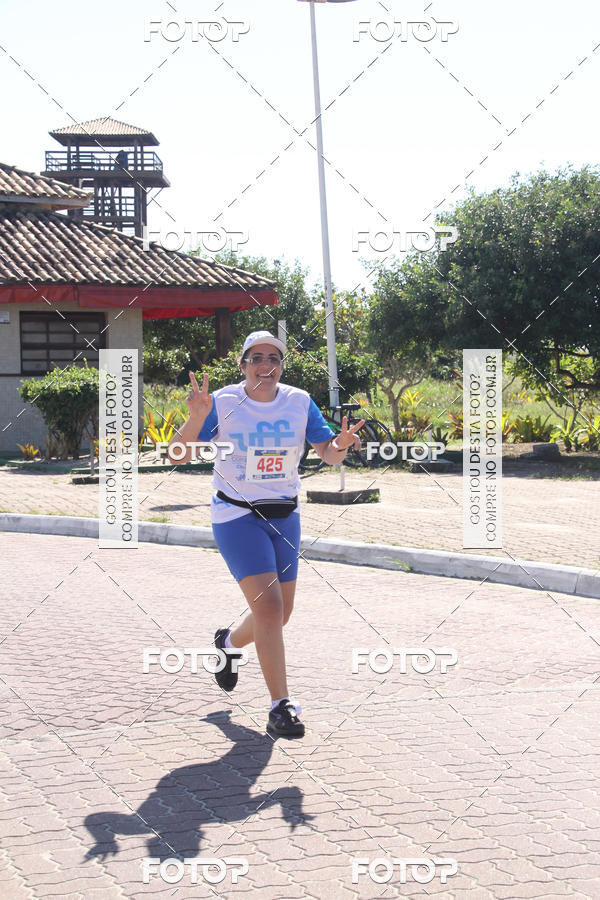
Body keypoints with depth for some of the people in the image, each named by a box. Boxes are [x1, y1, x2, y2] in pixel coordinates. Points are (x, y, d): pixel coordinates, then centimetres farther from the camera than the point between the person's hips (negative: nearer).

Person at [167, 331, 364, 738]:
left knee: (279, 614, 12)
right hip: (237, 516, -5)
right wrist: (197, 416, -32)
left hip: (285, 516, 5)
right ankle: (280, 707, -10)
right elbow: (178, 456, -15)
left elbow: (328, 455, -4)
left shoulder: (300, 402, -2)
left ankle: (229, 642, 45)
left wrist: (340, 445, -27)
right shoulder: (223, 402, -11)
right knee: (269, 606, -17)